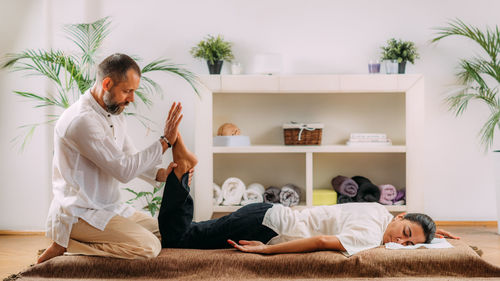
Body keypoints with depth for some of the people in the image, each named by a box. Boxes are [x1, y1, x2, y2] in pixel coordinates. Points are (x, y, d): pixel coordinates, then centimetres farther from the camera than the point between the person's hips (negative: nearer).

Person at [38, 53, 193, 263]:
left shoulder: (114, 115, 10)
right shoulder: (82, 120, -22)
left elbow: (132, 159, 15)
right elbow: (124, 170, -23)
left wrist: (161, 174, -4)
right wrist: (165, 141, -18)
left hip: (110, 207, 10)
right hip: (79, 214, -10)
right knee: (149, 247, -21)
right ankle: (65, 245, -9)